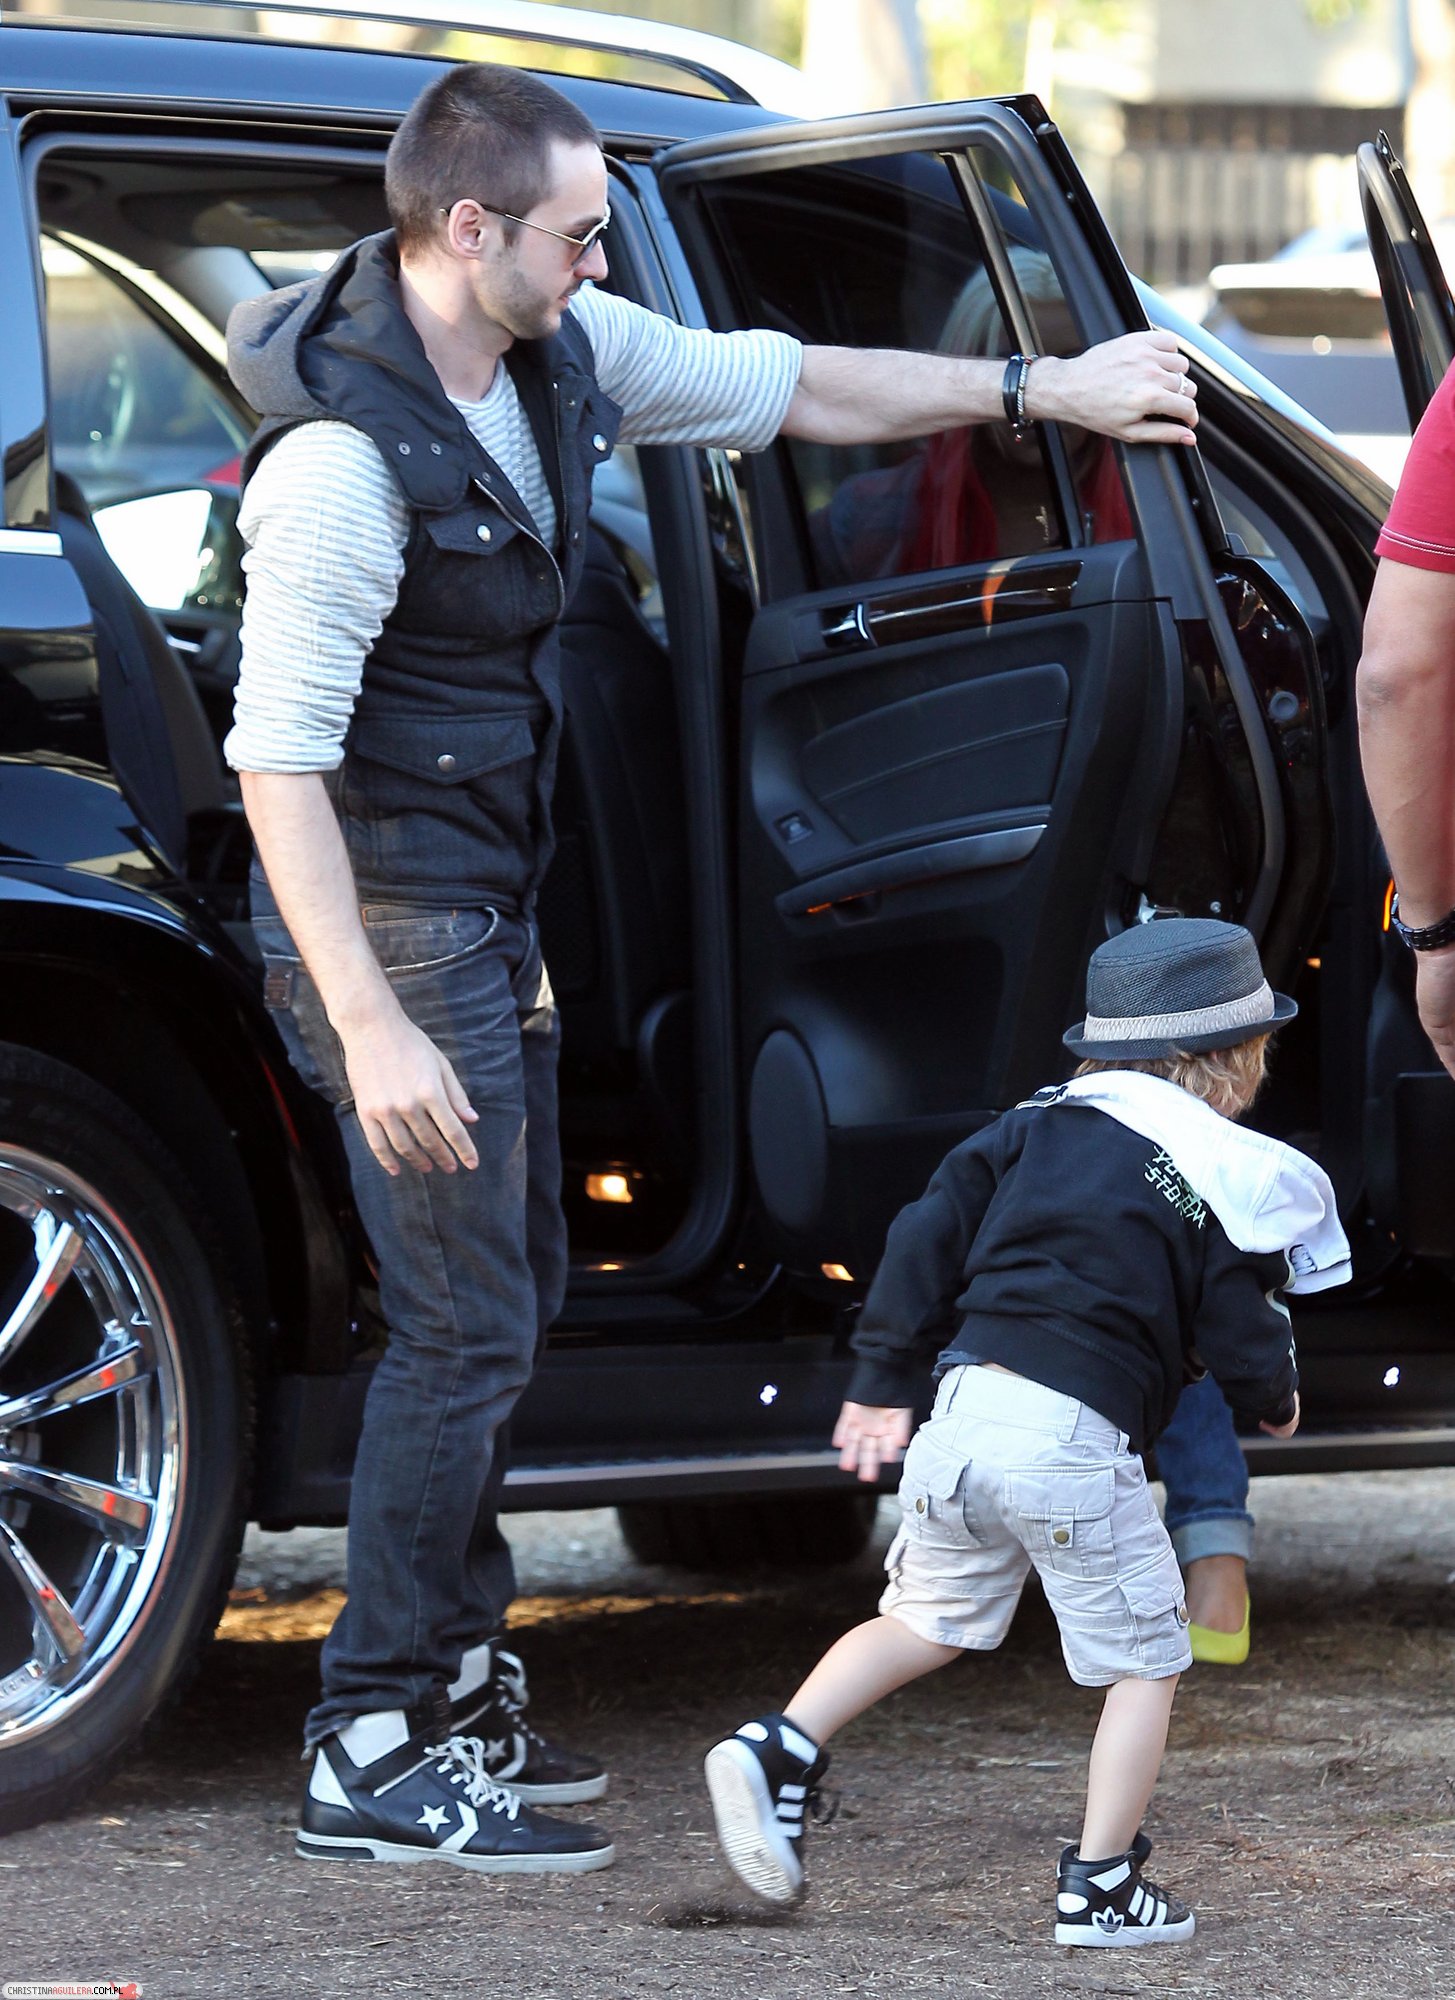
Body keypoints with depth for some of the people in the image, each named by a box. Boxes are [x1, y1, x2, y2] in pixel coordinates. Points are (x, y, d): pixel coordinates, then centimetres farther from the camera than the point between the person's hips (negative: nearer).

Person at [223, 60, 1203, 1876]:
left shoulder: (562, 356, 1)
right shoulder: (344, 456, -25)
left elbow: (792, 389, 16)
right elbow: (278, 758, -26)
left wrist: (1041, 391, 20)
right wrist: (369, 1029, -31)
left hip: (487, 914, 10)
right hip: (387, 924, -10)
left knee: (507, 1297, 17)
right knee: (467, 1322, -10)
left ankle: (458, 1682, 28)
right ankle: (373, 1758, -6)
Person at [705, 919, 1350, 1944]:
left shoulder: (1038, 1127, 15)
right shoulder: (1225, 1180, 0)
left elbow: (928, 1240, 12)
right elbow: (1241, 1331, 1)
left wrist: (883, 1382, 20)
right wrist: (1277, 1399, 24)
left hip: (966, 1406, 5)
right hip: (1076, 1437, -5)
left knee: (926, 1620, 22)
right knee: (1144, 1662, 10)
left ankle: (780, 1748, 5)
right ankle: (1101, 1886, 8)